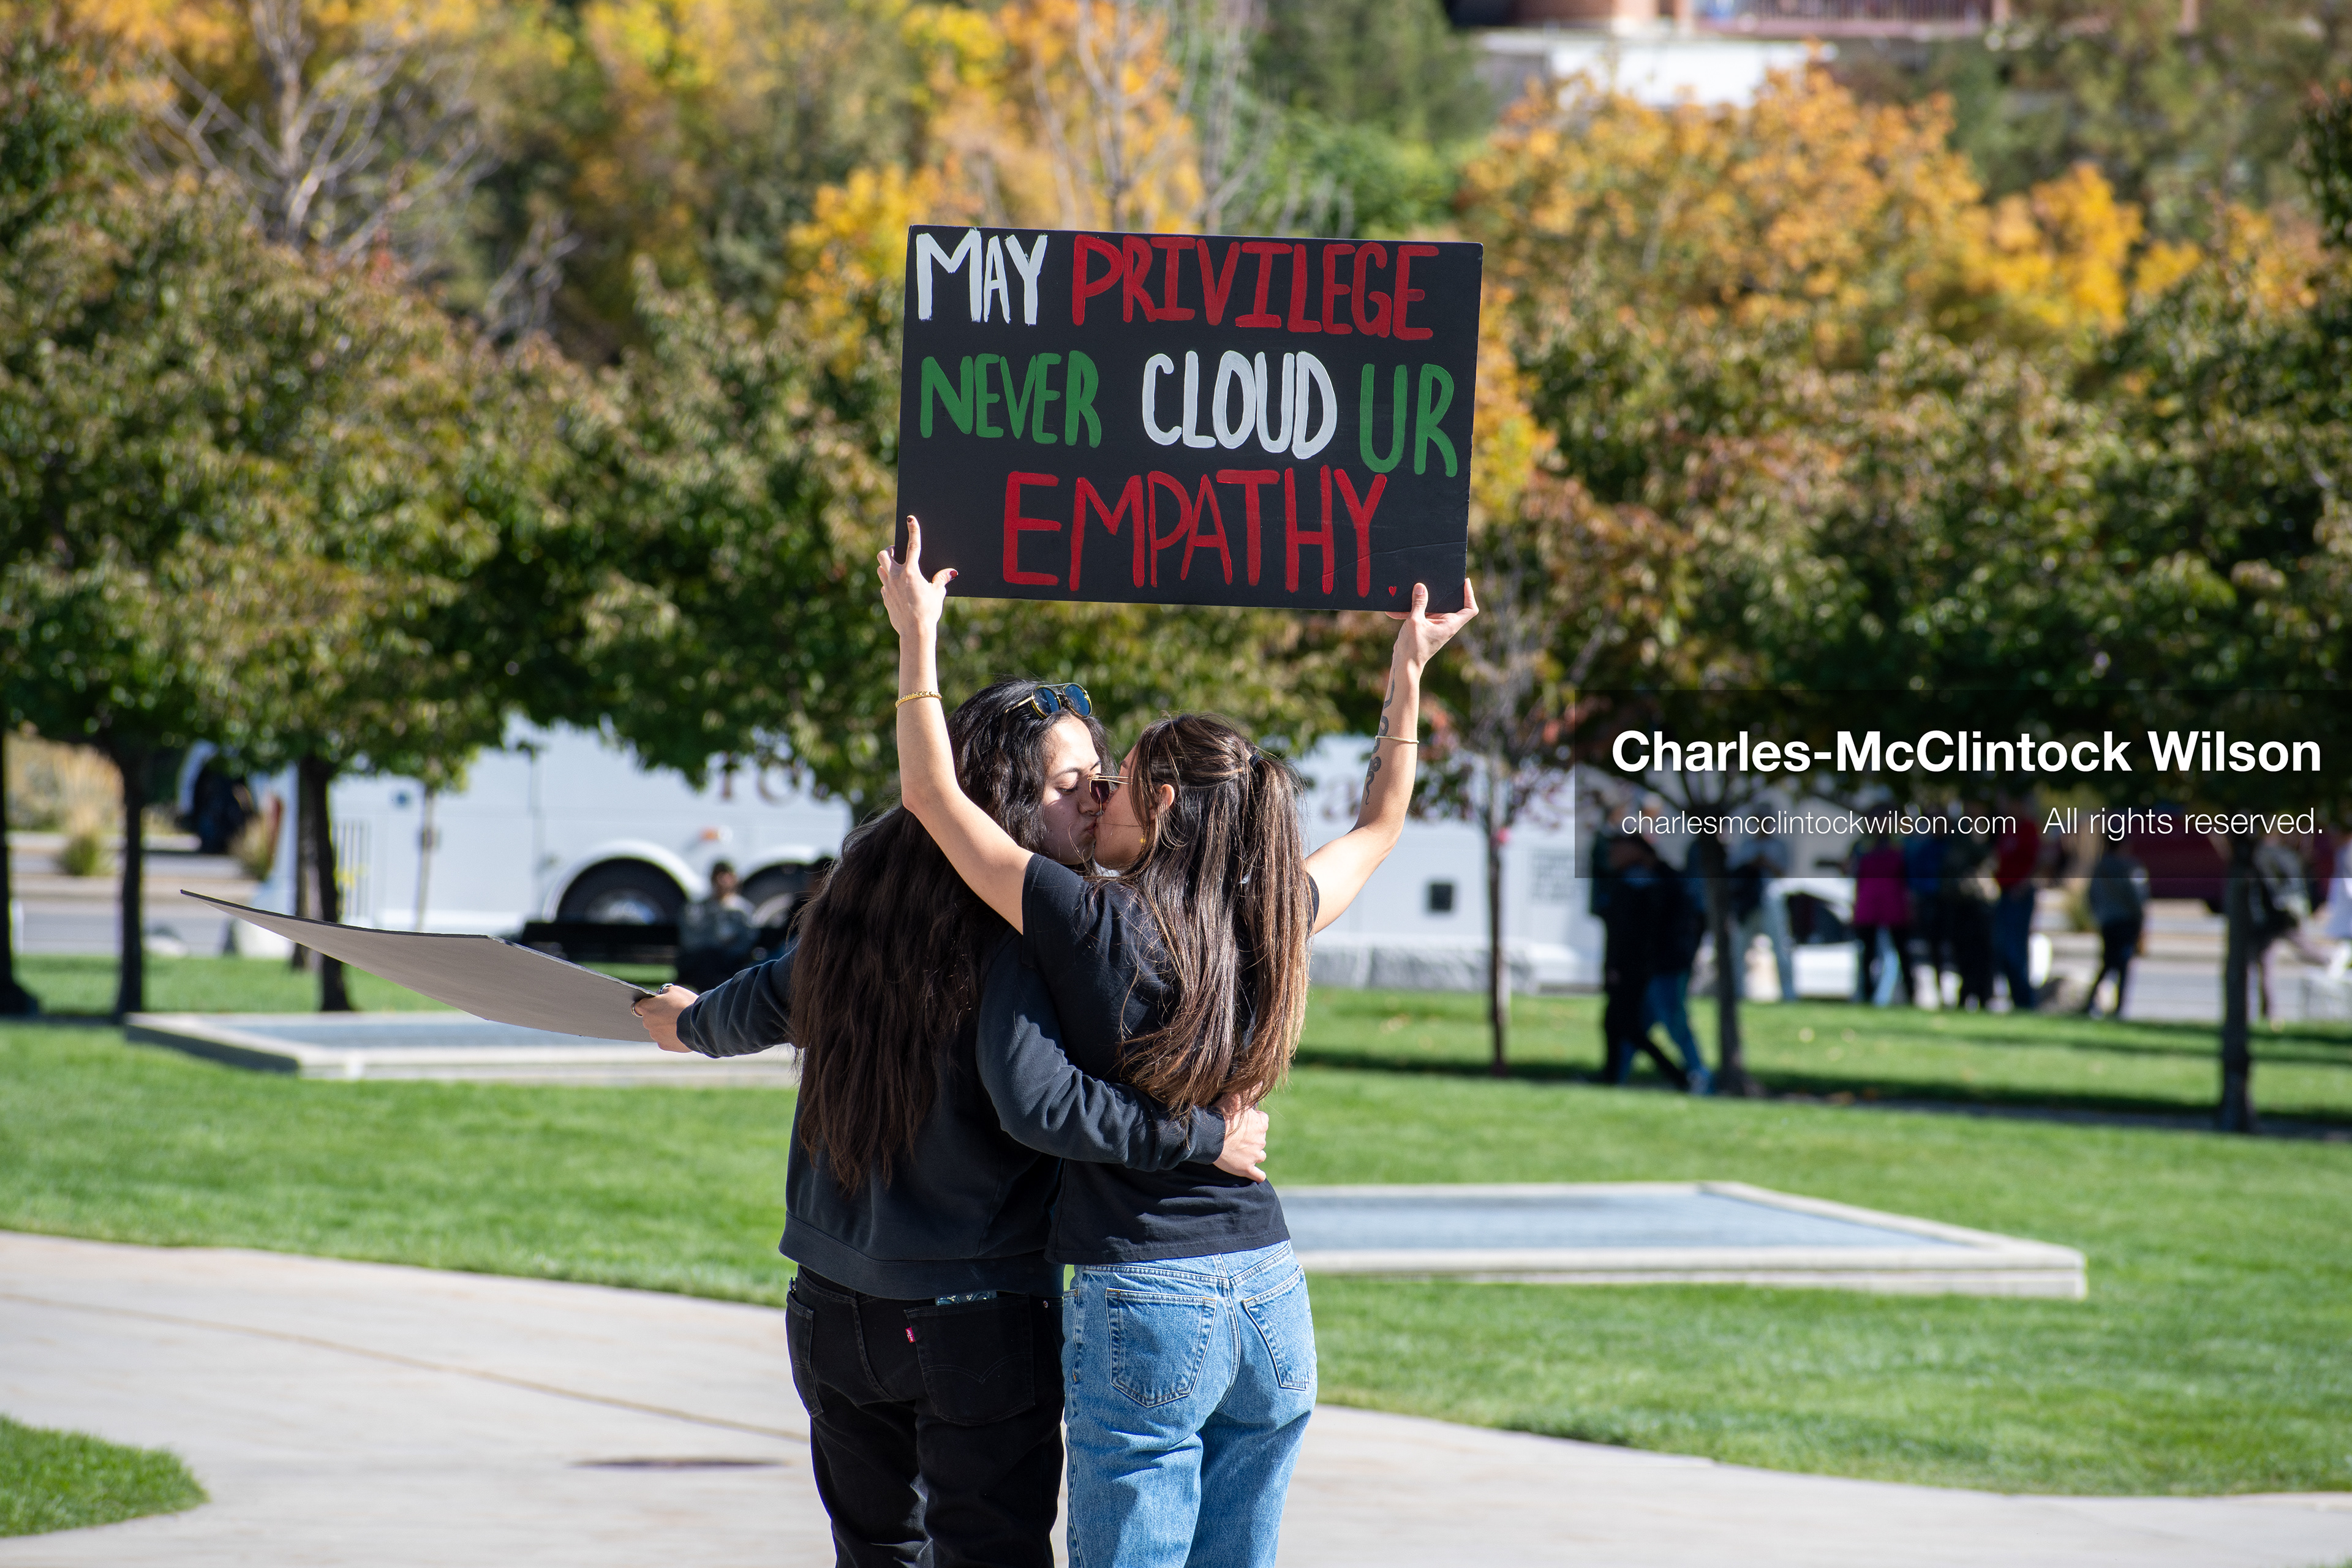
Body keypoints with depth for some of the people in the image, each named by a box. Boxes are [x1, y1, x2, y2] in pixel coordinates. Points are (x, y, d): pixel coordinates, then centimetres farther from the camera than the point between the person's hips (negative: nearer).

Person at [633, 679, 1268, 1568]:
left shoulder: (867, 894, 4)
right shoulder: (1019, 934, -18)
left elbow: (773, 1003, 20)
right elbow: (1035, 1096, -31)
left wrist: (692, 1023, 42)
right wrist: (1204, 1136, -24)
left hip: (833, 1312, 7)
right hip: (980, 1321, -7)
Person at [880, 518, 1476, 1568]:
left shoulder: (1095, 927, -10)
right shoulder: (1272, 927, 5)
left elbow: (932, 793, -4)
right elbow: (1379, 829, 25)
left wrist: (917, 632, 5)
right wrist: (1408, 673, 30)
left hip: (1144, 1300, -6)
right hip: (1270, 1296, 6)